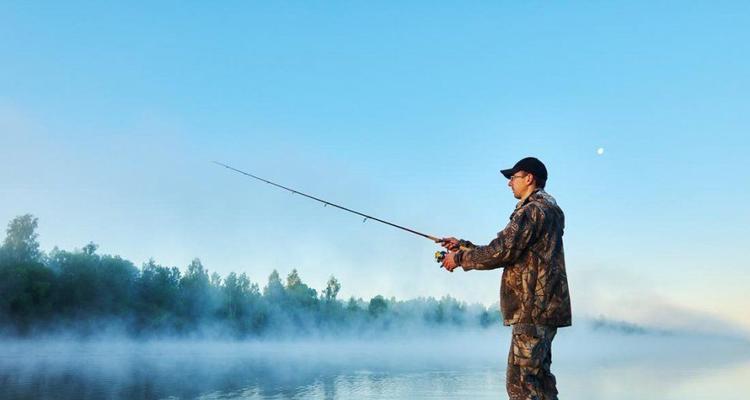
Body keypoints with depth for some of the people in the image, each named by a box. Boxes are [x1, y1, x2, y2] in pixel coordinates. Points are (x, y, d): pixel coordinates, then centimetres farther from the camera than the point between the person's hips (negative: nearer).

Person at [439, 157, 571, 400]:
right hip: (543, 308, 11)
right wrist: (463, 246, 19)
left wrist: (460, 258, -5)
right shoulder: (547, 210, 21)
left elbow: (501, 252, -19)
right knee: (539, 377, 15)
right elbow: (507, 251, 22)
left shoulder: (532, 210, -12)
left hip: (533, 309, -11)